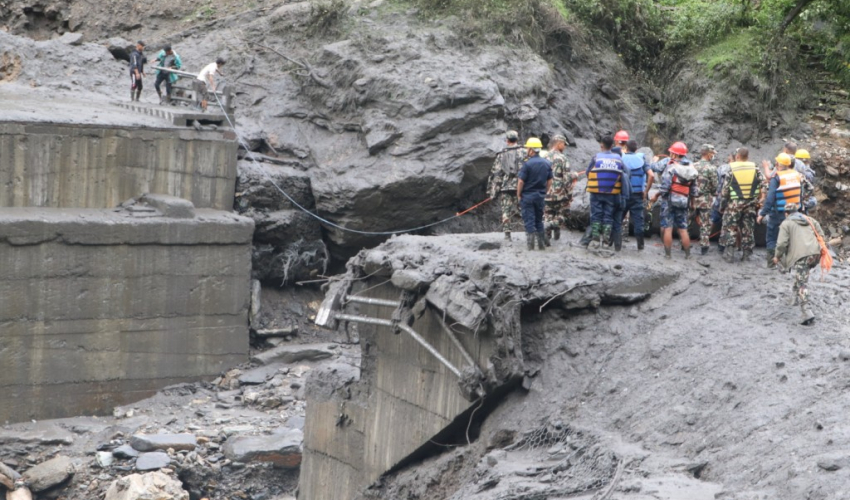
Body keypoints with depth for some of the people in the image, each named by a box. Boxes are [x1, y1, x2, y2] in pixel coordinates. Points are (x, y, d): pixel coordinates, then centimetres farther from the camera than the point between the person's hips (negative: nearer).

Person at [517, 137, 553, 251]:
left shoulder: (527, 164, -16)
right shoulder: (547, 163, 3)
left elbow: (521, 181, -15)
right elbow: (550, 181, 9)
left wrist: (518, 195, -4)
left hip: (527, 196, -5)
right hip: (540, 196, 5)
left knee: (529, 220, -1)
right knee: (539, 220, 15)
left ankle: (530, 245, -6)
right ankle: (542, 244, 16)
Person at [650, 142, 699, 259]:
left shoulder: (671, 167, -12)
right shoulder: (690, 169, 7)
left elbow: (665, 187, -18)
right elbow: (695, 191, 6)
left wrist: (656, 195, -4)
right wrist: (689, 198, 22)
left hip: (669, 201, -5)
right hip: (684, 203, 5)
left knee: (667, 228, 0)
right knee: (683, 229, 11)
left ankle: (668, 253, -1)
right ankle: (687, 254, 12)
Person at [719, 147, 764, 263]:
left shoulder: (731, 170, -8)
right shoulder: (755, 169, 0)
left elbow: (725, 189, -7)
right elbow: (762, 187, -1)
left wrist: (722, 204, 3)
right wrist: (757, 202, 8)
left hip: (734, 204, -3)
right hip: (750, 204, 3)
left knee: (730, 228, 4)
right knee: (747, 229, 11)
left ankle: (729, 253, -2)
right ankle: (746, 253, 14)